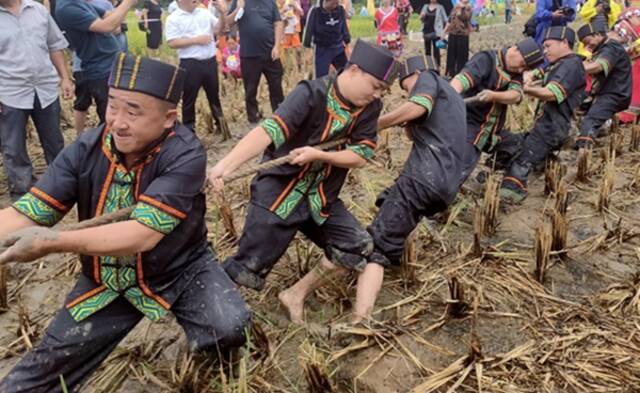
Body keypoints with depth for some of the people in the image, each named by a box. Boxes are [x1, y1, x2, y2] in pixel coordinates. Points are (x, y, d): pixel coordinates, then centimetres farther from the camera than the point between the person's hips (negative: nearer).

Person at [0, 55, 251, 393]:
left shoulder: (184, 155, -26)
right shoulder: (85, 149, -13)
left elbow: (143, 234, -34)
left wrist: (53, 242, -43)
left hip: (180, 270, -3)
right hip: (105, 280, 4)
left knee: (230, 329, -25)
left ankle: (206, 348, 9)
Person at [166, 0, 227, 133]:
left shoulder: (204, 12, 9)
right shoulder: (173, 19, -6)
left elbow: (217, 29, 12)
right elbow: (172, 43, -13)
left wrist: (222, 14, -4)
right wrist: (195, 40, -16)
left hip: (210, 61, 5)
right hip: (190, 64, -5)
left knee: (214, 94, 18)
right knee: (189, 98, 4)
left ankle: (220, 124, 32)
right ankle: (188, 129, 16)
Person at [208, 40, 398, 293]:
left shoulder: (369, 108, -4)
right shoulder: (312, 94, -22)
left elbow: (361, 155, -6)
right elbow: (271, 130, -34)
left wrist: (319, 155, -23)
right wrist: (226, 164, -48)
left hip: (321, 197, 6)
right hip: (278, 193, -6)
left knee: (360, 248, 3)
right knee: (246, 270, -5)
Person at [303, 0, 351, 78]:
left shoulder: (340, 10, -6)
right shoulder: (315, 12, -15)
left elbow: (344, 28, 8)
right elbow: (309, 31, -7)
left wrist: (347, 42, 15)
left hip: (339, 49, 4)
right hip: (322, 50, -4)